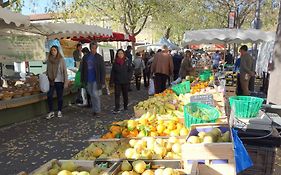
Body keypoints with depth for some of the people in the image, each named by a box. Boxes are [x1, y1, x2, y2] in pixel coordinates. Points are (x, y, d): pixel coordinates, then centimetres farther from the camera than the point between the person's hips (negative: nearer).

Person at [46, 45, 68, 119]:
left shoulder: (61, 59, -5)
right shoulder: (49, 60, 5)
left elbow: (65, 71, -5)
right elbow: (47, 71, 12)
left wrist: (66, 82, -9)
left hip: (59, 81, -2)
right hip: (51, 81, 3)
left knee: (60, 97, 6)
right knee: (49, 96, -7)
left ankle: (59, 111, 22)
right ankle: (51, 112, 6)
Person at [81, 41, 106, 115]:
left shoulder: (99, 57, -2)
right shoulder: (86, 57, 7)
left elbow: (103, 70, -4)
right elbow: (83, 69, 12)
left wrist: (102, 81, -10)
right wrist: (83, 80, 7)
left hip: (96, 80, -4)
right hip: (88, 81, 4)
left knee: (95, 95, -11)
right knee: (92, 96, 12)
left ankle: (97, 110, 2)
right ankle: (94, 110, 23)